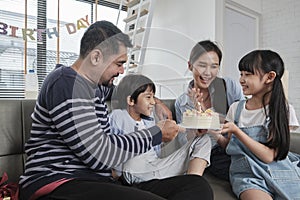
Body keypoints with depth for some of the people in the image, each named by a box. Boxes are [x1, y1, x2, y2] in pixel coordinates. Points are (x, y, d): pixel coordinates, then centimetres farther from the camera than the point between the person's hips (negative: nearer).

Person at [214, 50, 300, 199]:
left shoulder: (282, 109, -3)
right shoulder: (236, 108, 5)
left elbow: (269, 156, -11)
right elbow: (229, 145, 9)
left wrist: (236, 130, -19)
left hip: (279, 174, 0)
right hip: (247, 175, 0)